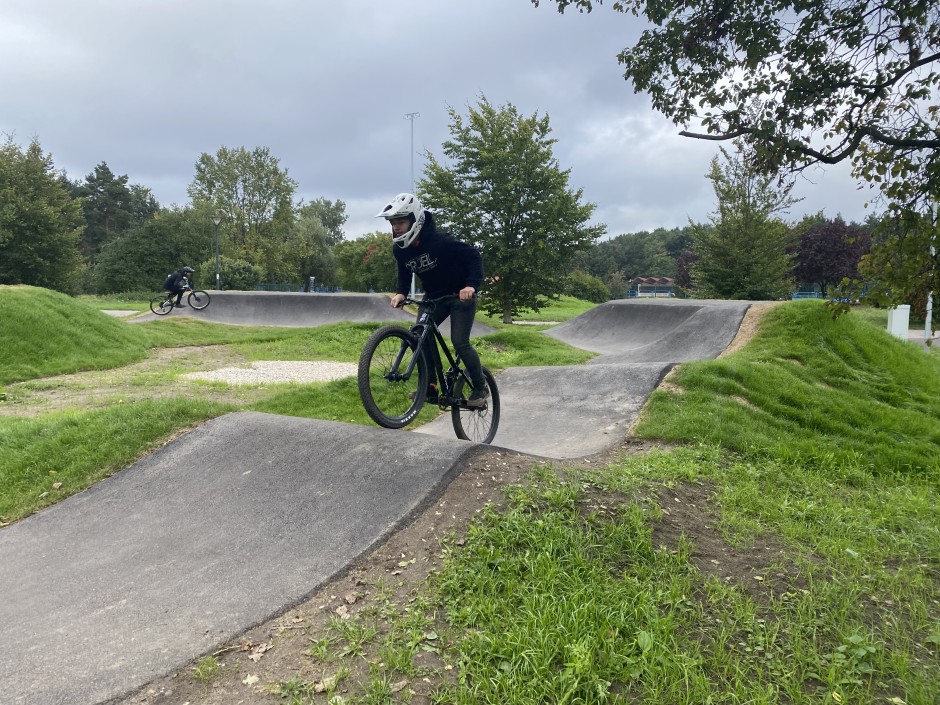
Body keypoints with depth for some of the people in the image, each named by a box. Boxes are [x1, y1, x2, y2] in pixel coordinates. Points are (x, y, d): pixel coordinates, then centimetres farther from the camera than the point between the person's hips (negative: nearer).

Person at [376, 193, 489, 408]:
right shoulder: (400, 249, -9)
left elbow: (474, 256, -22)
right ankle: (430, 385, -2)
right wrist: (400, 292, -11)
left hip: (460, 294, -6)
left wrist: (472, 285, -36)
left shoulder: (440, 241, -29)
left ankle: (480, 388, 4)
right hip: (433, 296, 6)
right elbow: (405, 272, 8)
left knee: (459, 342, -14)